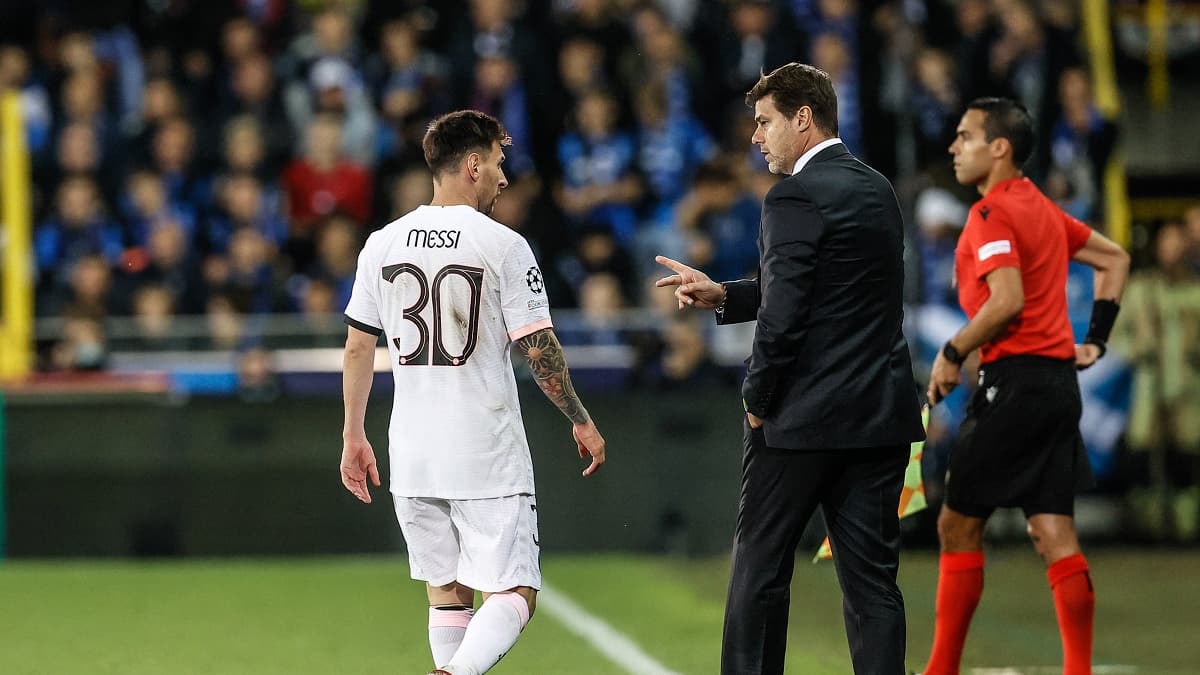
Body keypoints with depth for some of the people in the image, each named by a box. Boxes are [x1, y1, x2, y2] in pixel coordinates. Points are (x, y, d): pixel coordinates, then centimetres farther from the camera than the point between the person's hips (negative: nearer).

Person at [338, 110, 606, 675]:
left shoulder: (383, 245, 5)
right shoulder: (502, 246, -8)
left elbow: (358, 347, 8)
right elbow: (538, 349, -8)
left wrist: (353, 435, 17)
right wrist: (581, 421, 5)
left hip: (411, 454, 5)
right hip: (487, 456, -5)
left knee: (447, 594, 16)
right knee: (512, 595, -4)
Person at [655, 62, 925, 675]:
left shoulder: (795, 199, -13)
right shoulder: (877, 190, 14)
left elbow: (783, 316, -18)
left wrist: (757, 400, -4)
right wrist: (723, 296, 17)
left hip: (805, 417, -7)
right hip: (881, 417, 7)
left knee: (759, 572, 4)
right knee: (872, 579, 6)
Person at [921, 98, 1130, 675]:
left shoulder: (993, 213, -11)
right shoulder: (1043, 209, 17)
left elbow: (1007, 301, -23)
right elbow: (1114, 259, 26)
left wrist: (952, 353, -12)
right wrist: (1094, 340, 22)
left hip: (1016, 381, -9)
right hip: (1059, 378, 9)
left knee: (958, 524, 0)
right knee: (1054, 534, 5)